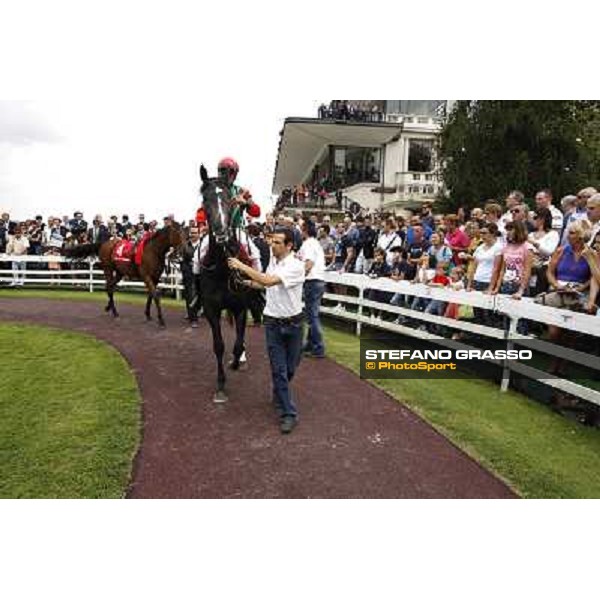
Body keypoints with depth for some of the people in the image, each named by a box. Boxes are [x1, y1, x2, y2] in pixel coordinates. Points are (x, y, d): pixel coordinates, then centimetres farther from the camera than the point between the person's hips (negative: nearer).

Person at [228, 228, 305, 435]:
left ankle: (279, 395, 43)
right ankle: (288, 413, 10)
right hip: (273, 322, 3)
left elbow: (269, 281, -30)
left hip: (293, 322, -3)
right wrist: (246, 282, 4)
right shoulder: (272, 261, 2)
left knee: (290, 367, 13)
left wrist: (242, 266, -26)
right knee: (278, 369, 0)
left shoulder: (296, 266, -18)